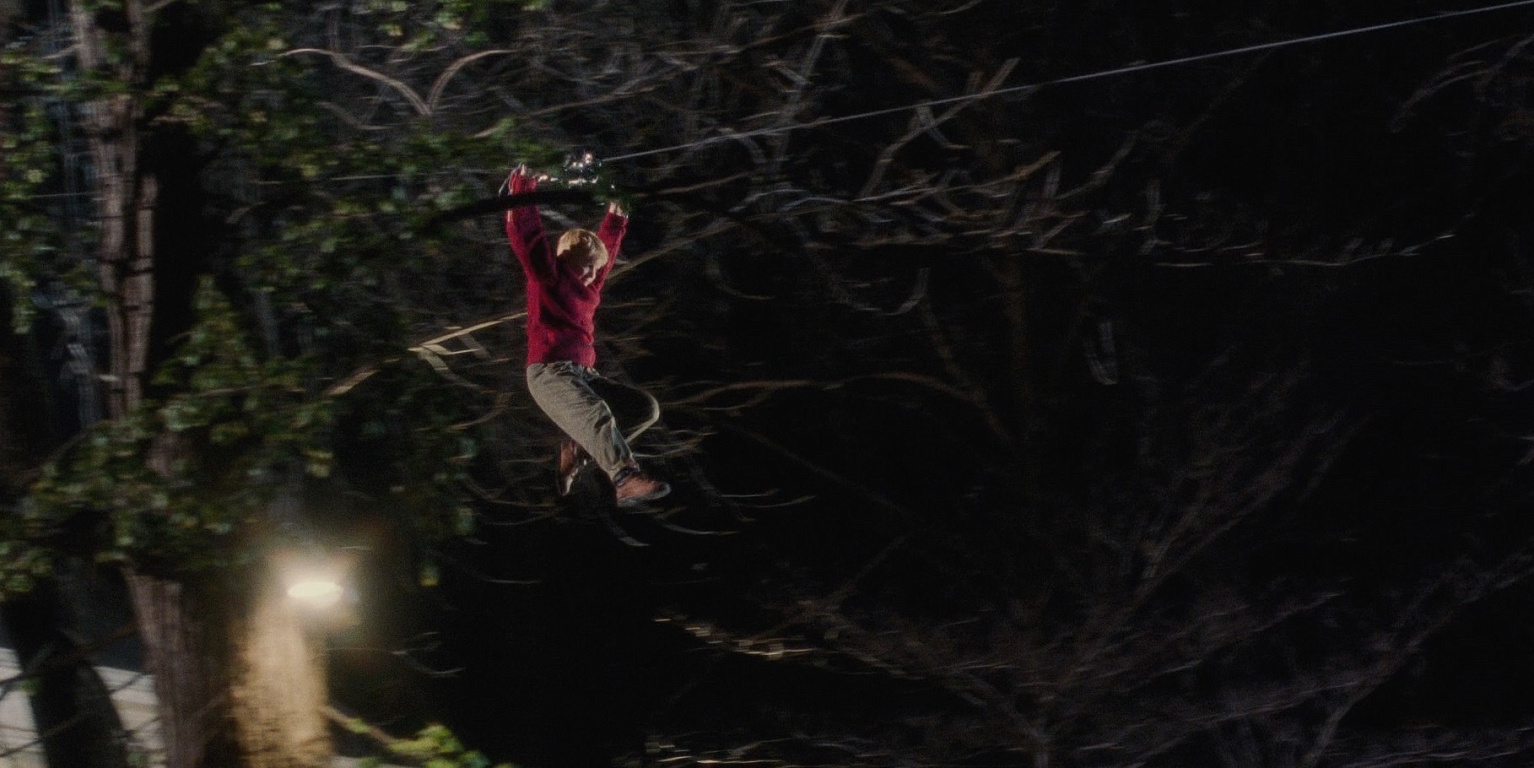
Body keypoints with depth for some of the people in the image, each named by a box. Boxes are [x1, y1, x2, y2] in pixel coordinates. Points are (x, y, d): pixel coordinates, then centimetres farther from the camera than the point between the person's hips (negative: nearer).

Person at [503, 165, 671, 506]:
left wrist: (615, 221, 45)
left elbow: (605, 249, 41)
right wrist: (522, 186, -5)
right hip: (549, 373, -9)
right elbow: (525, 234, -6)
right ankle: (626, 480, -56)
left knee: (646, 407, -1)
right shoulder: (547, 276, 1)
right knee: (598, 414, -35)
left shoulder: (587, 286, 22)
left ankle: (579, 449, -3)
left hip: (583, 374, 9)